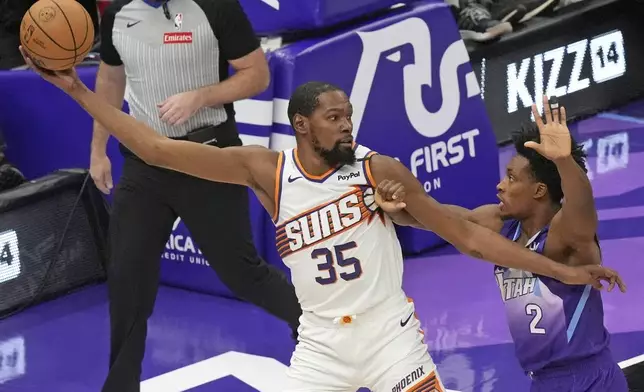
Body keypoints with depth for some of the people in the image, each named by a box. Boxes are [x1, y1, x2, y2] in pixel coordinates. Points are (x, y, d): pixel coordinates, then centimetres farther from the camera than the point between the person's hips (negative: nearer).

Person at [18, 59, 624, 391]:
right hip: (320, 340, 2)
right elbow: (157, 149, -7)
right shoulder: (266, 170, -6)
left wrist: (558, 271, -7)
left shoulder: (379, 169, -9)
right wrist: (78, 90, -10)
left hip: (389, 331, -2)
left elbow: (465, 234, -3)